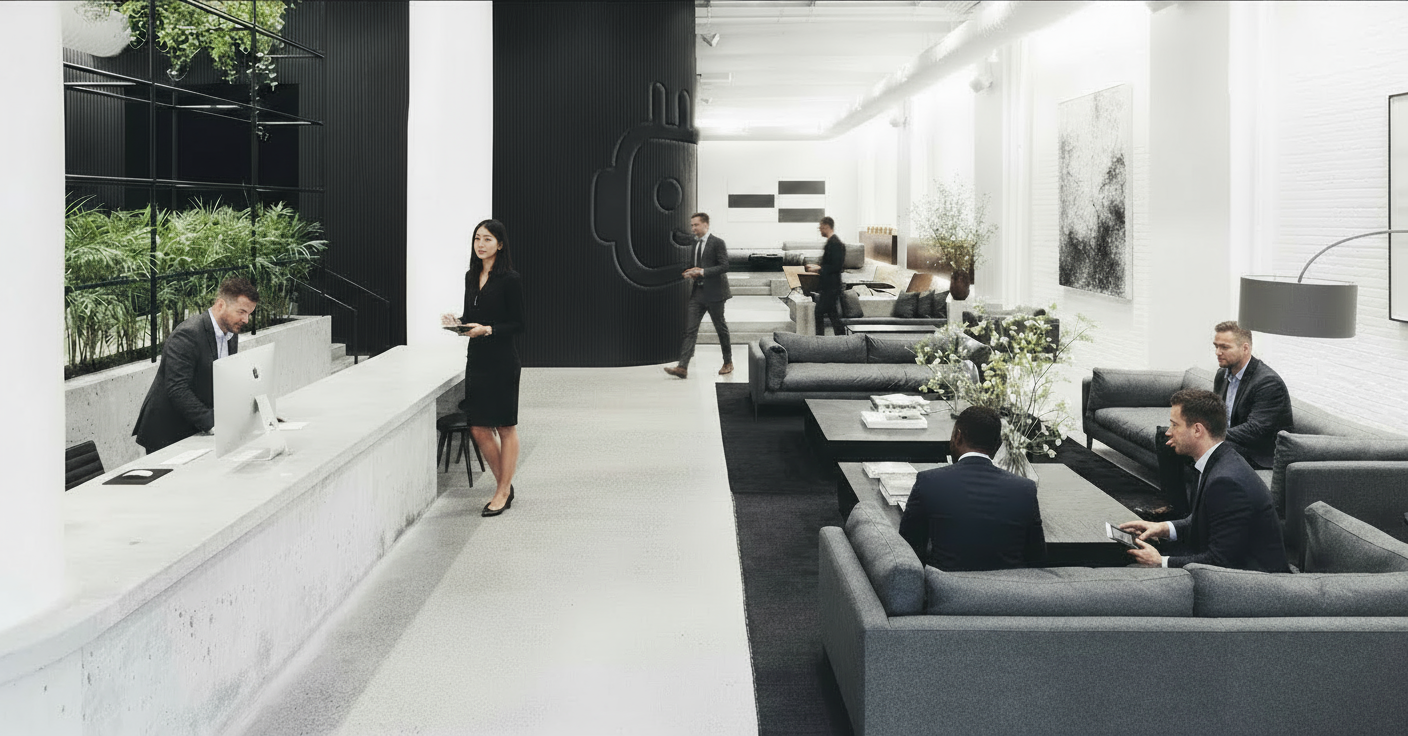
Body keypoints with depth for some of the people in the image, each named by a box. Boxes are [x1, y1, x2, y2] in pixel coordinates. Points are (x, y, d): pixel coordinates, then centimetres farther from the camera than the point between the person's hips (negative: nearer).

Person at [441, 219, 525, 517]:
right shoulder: (471, 277, 11)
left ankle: (503, 493, 13)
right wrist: (458, 322, -1)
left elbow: (517, 324, -9)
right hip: (476, 359, 7)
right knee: (479, 429, 8)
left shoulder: (510, 279, -9)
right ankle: (504, 486, 24)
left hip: (501, 361, -7)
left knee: (505, 428, 4)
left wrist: (487, 330, -21)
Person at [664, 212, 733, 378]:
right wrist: (689, 273, 2)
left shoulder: (717, 243, -8)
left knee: (721, 328, 8)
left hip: (713, 293, -6)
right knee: (690, 329, -5)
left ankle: (728, 363, 25)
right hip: (697, 293, 6)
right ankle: (682, 367, -12)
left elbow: (724, 266, -14)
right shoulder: (694, 244, 14)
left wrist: (703, 272, -21)